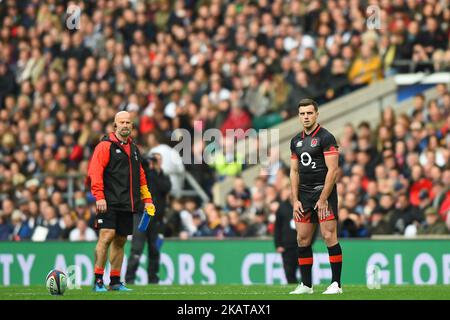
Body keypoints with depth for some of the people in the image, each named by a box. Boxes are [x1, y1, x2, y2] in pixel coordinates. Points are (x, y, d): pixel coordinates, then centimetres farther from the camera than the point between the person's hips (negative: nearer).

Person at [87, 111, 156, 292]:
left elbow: (140, 176, 27)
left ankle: (115, 282, 15)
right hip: (109, 203, -7)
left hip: (128, 205, 7)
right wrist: (99, 196, -21)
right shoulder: (106, 146, -3)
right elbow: (95, 171, -12)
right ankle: (98, 281, -13)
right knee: (106, 236, -15)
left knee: (120, 241, 8)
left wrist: (147, 199, 22)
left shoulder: (133, 148, 20)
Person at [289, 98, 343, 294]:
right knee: (302, 239, 4)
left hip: (324, 191, -7)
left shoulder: (326, 138, -7)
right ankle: (306, 285, 11)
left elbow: (332, 170, -12)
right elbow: (294, 171, 16)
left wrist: (323, 199, -16)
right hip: (304, 194, 7)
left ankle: (336, 284, -9)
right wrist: (295, 200, 6)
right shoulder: (296, 141, 13)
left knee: (329, 236, -11)